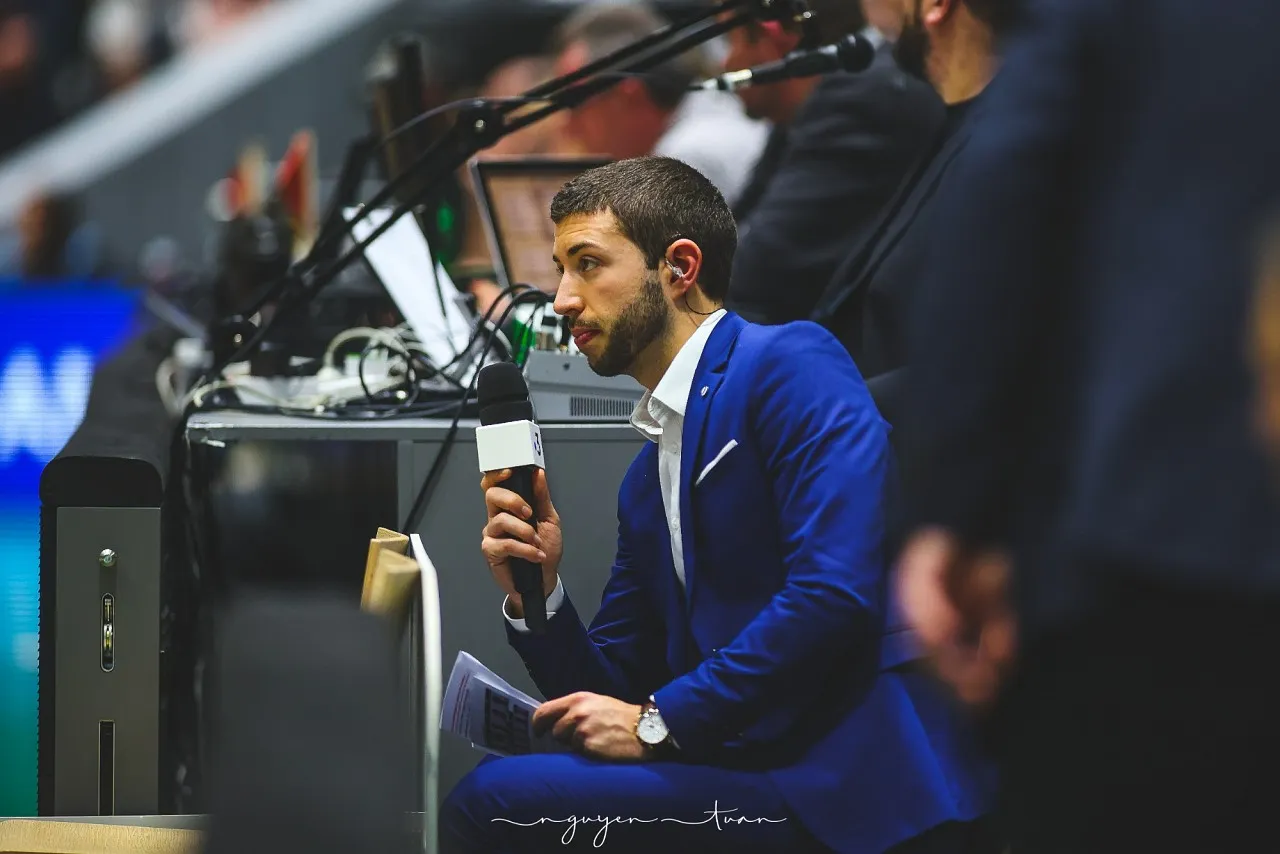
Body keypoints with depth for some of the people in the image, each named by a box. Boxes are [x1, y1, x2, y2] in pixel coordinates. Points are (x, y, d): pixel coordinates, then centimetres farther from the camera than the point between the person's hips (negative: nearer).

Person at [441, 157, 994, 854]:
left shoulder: (791, 364, -3)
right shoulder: (645, 481, 24)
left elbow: (835, 593, -17)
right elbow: (611, 698, 22)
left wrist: (658, 722, -12)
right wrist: (537, 594, 4)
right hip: (747, 772, 8)